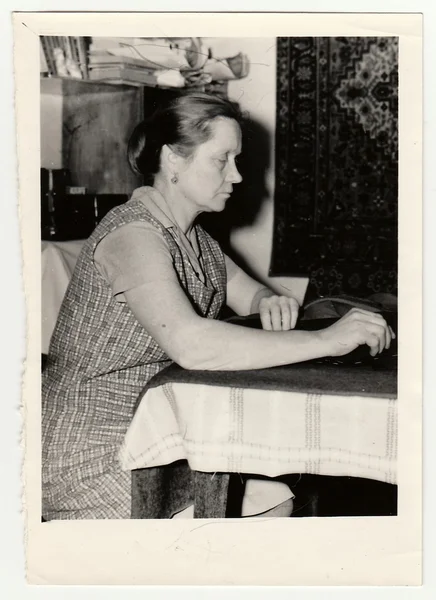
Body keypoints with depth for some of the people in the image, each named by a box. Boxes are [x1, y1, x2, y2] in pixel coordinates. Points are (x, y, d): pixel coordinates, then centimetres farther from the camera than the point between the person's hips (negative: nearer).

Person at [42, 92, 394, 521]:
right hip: (93, 457, -9)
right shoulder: (134, 235, -21)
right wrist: (325, 341, -32)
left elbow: (249, 293, 20)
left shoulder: (195, 239, 10)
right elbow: (192, 346, -37)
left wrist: (270, 303, -7)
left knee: (277, 498, -3)